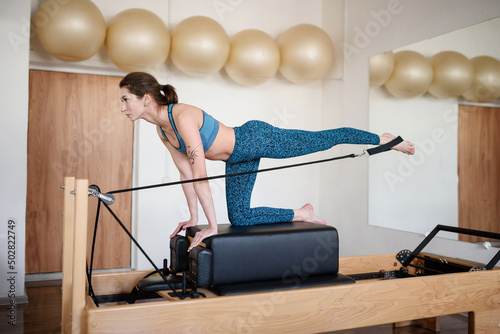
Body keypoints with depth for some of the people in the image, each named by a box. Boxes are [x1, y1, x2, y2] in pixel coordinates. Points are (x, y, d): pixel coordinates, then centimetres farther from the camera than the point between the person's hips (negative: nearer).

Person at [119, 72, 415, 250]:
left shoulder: (183, 117, -30)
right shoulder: (162, 131, -2)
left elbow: (201, 174, -31)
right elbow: (186, 174, 6)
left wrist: (212, 225, -27)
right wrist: (194, 218, 7)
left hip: (256, 138, -8)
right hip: (239, 159, 8)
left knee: (325, 139, 5)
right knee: (240, 218, 6)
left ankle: (386, 139, 26)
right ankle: (302, 215, 21)